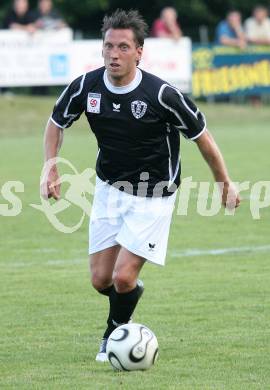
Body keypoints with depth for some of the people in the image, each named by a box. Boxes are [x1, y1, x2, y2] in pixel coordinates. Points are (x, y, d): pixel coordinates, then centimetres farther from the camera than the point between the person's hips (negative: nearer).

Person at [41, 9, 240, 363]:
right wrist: (50, 169, -5)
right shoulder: (86, 87, -12)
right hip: (109, 189, 4)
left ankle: (113, 336, 18)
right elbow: (56, 123, 8)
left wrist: (225, 184, 0)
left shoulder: (162, 95, -23)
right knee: (101, 280, 3)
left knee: (123, 278, -12)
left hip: (153, 197, -4)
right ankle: (132, 292, 40)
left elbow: (202, 137, -9)